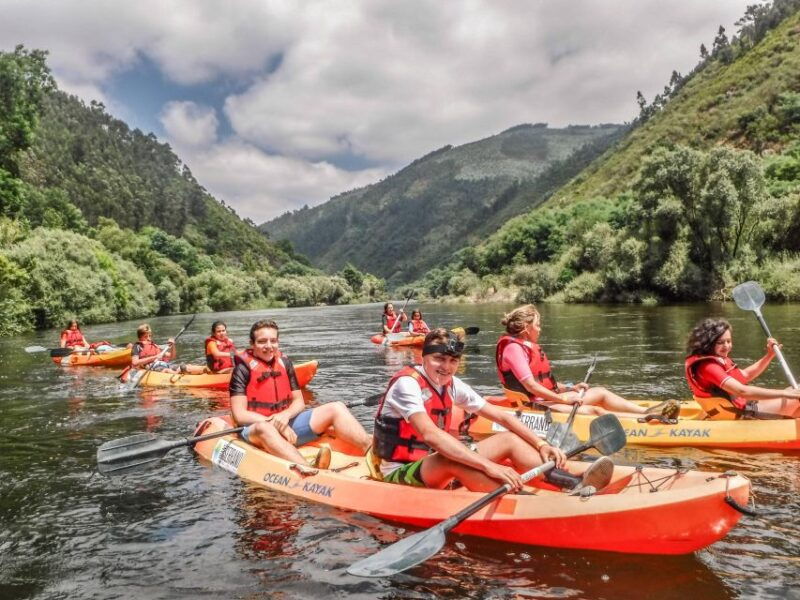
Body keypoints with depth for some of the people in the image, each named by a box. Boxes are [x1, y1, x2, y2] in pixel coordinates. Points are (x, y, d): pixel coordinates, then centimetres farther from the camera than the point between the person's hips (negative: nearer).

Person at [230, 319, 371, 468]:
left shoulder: (284, 362, 10)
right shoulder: (243, 368, -5)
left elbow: (299, 402, 9)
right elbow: (239, 415, -11)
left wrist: (285, 415, -14)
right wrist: (276, 424, -20)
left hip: (288, 423, 6)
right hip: (255, 431, -5)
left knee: (336, 409, -12)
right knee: (263, 428, -41)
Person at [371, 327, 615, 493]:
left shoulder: (452, 385, 2)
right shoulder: (407, 384, -21)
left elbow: (501, 416, 4)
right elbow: (430, 434, -37)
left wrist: (541, 445, -9)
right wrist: (489, 466, -43)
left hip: (436, 463, 8)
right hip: (401, 472, -8)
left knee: (509, 440, -5)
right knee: (453, 460, -39)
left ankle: (576, 485, -23)